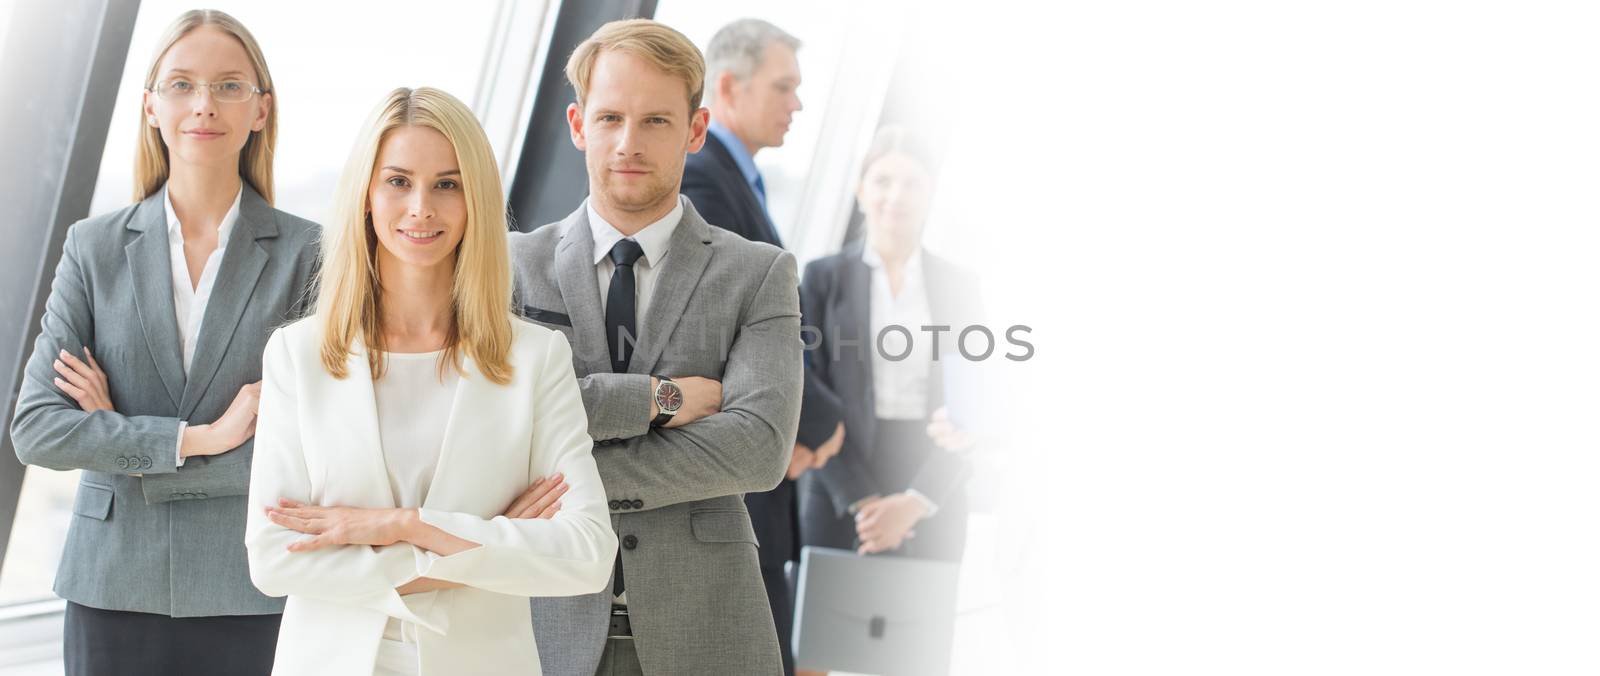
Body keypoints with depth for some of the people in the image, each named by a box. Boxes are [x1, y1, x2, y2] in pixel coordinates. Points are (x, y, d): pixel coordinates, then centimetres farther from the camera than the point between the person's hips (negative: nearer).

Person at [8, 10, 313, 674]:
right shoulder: (95, 247, 4)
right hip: (114, 588, 2)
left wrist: (122, 442, -8)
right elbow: (34, 428, -2)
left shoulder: (306, 253, -2)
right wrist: (194, 438, -13)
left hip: (251, 595, -1)